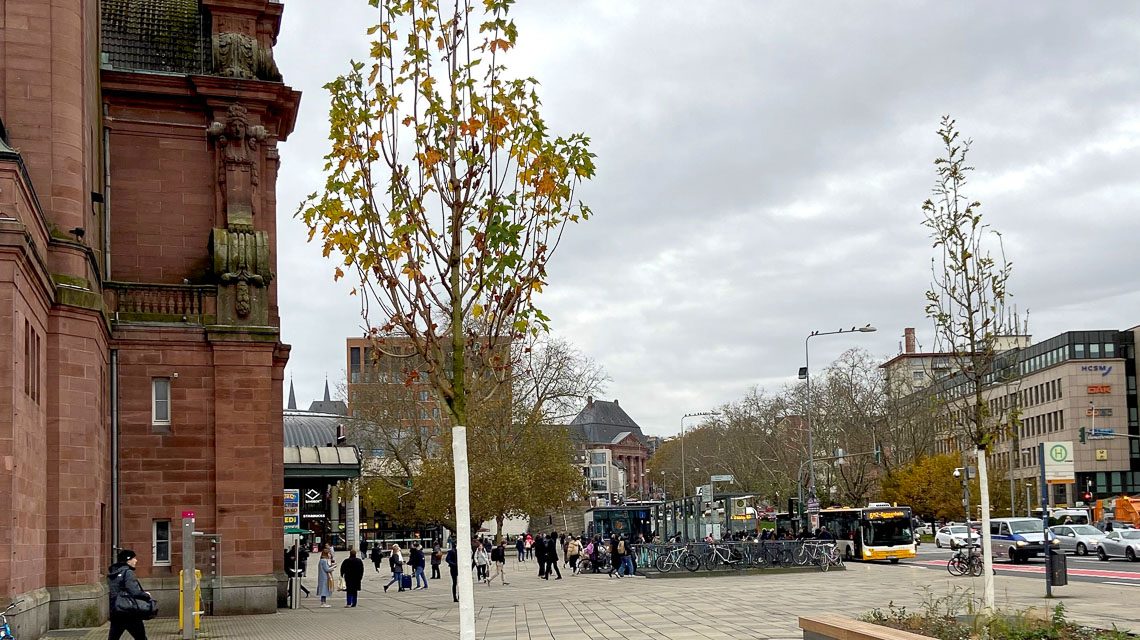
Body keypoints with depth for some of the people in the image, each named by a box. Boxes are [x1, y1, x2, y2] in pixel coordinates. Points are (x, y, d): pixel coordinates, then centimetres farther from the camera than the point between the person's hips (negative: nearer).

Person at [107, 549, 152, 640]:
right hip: (129, 614, -7)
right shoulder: (128, 573, -12)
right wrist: (146, 595, -3)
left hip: (114, 612, 7)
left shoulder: (112, 573, 13)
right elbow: (134, 592, -22)